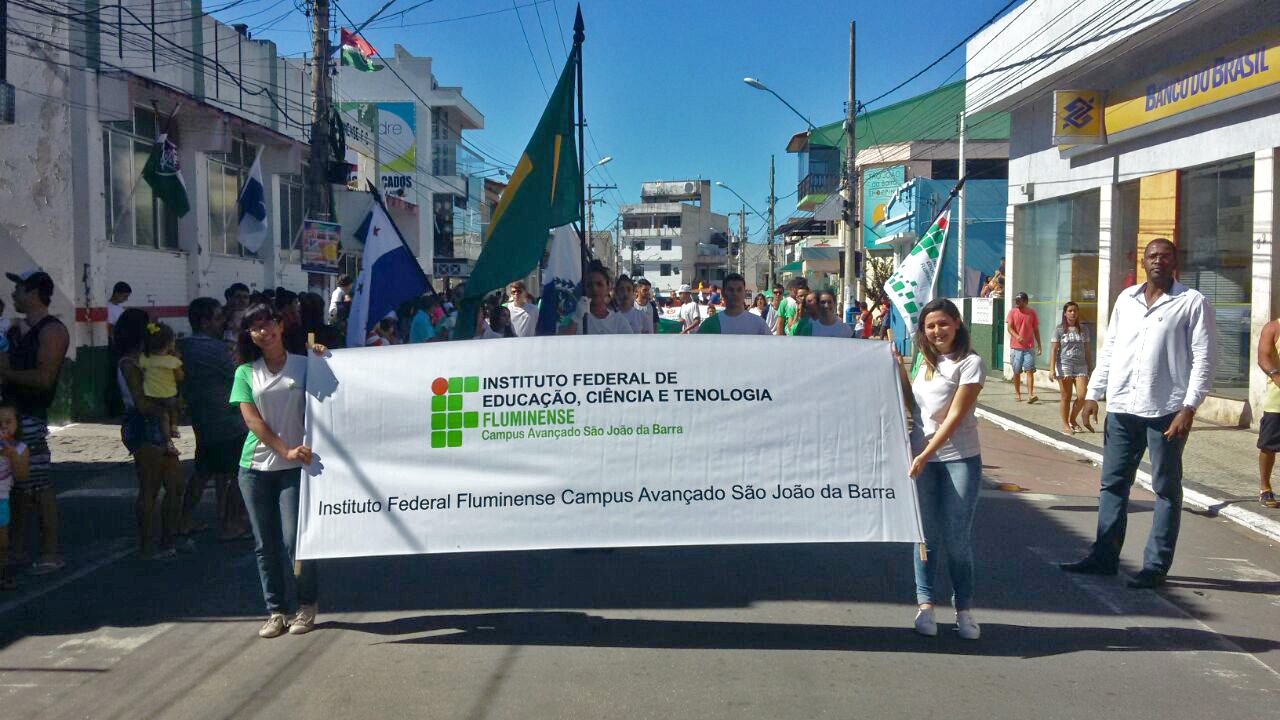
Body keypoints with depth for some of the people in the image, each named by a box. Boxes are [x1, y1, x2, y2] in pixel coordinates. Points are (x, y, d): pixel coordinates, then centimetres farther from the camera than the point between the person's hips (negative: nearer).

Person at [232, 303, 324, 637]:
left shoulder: (303, 365, 4)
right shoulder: (246, 372, 6)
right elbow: (252, 420, -2)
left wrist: (322, 360, -7)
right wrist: (286, 450, -14)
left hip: (293, 467, -2)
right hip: (256, 465, 2)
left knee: (293, 540, -7)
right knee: (265, 544, 6)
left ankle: (307, 605, 12)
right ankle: (275, 611, 16)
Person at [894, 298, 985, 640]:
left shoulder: (970, 363, -6)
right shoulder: (925, 361, 12)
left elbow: (956, 415, -12)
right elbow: (911, 397, 21)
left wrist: (927, 453, -18)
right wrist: (899, 368, 10)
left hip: (960, 457, -4)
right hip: (922, 456, 4)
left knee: (957, 537, 0)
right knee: (925, 533, 6)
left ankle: (964, 608, 14)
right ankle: (925, 604, 13)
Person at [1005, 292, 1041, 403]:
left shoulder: (1032, 313, 7)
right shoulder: (1012, 312, 3)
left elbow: (1036, 330, 13)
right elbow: (1009, 327, -6)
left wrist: (1039, 345, 9)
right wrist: (1017, 336, -26)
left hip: (1029, 347, 0)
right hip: (1016, 347, 0)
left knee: (1030, 370, -10)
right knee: (1017, 372, 6)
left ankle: (1030, 395, -15)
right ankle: (1017, 393, 20)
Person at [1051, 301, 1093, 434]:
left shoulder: (1083, 329, 11)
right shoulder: (1059, 329, 0)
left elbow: (1086, 349, 15)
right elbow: (1053, 350, -4)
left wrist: (1089, 367, 14)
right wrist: (1052, 369, -12)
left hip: (1080, 365, 3)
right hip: (1064, 365, -3)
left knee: (1082, 396, -5)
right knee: (1066, 397, 0)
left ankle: (1072, 420, 17)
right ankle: (1065, 424, 11)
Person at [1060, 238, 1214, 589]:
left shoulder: (1192, 303, -1)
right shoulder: (1126, 299, 14)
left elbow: (1203, 359, -5)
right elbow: (1108, 349, 18)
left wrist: (1189, 407, -14)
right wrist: (1093, 393, 11)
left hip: (1166, 411, -5)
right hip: (1122, 407, 5)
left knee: (1166, 489, 3)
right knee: (1112, 484, 10)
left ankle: (1156, 566, 9)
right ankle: (1104, 556, 20)